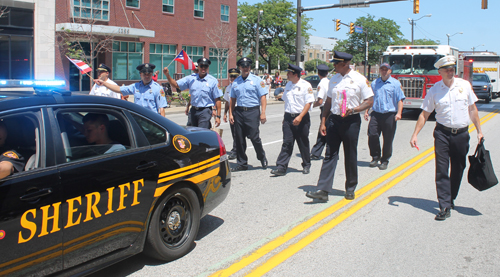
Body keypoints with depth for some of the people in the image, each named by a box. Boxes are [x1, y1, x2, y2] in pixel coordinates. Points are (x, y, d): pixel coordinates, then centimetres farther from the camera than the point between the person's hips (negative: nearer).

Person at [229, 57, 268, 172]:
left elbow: (263, 97, -3)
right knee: (239, 139, 5)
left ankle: (262, 158, 16)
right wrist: (231, 114, 9)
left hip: (252, 111, -4)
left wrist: (263, 113, -12)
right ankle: (241, 163, 16)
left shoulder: (256, 80, 2)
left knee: (254, 137, -10)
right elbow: (233, 99, 18)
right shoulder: (235, 82, 14)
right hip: (239, 112, 4)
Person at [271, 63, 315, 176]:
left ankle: (306, 165, 25)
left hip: (301, 118, -4)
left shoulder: (305, 85, -8)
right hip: (288, 117, 4)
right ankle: (281, 167, -6)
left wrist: (300, 117, -20)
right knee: (287, 143, -2)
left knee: (303, 143, 8)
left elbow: (308, 103, -11)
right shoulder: (288, 85, 12)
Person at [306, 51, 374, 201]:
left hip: (351, 121, -4)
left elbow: (369, 101, -4)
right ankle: (323, 190, -4)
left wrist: (353, 109, -19)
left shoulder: (360, 80, -5)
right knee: (330, 155, -1)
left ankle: (350, 189, 22)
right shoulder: (333, 80, 10)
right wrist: (323, 122, 11)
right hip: (334, 120, 4)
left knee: (350, 157, 6)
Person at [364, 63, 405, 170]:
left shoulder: (395, 83, 3)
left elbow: (400, 99, -1)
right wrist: (366, 111, 13)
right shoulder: (374, 83, 14)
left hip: (389, 115, -2)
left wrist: (399, 113, -11)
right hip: (376, 114, 3)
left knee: (388, 140, 2)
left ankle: (385, 160, 15)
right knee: (372, 135, -8)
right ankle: (375, 157, 10)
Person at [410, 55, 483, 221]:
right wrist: (415, 135, -4)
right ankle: (445, 207, -6)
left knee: (458, 169, 10)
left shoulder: (464, 85, 4)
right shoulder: (434, 90, 0)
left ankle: (451, 199, 28)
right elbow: (424, 114, 2)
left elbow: (472, 109, 10)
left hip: (462, 133, 2)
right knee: (442, 170, -7)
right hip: (442, 133, -2)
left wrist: (479, 130, 8)